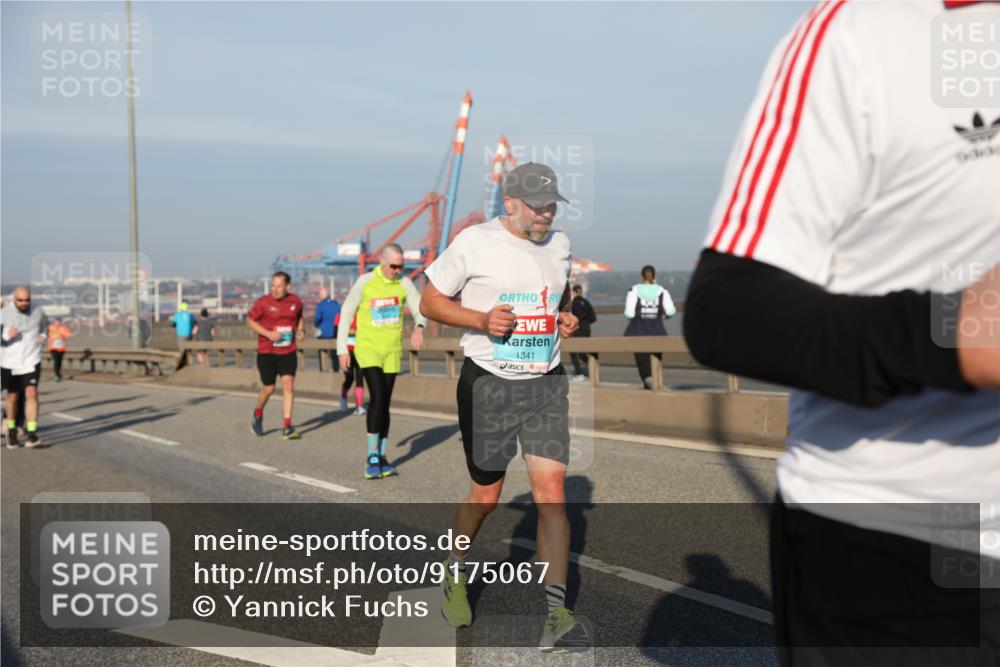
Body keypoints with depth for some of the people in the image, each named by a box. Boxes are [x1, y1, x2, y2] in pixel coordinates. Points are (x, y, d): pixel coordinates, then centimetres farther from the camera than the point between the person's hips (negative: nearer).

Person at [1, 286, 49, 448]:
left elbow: (46, 324, 22)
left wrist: (43, 335, 4)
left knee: (31, 393, -15)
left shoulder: (37, 312, 0)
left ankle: (32, 433, -17)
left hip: (32, 361, 0)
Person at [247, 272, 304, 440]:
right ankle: (258, 415, 36)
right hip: (266, 352, -2)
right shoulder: (263, 302, -9)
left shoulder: (295, 301, 2)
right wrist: (269, 334, -15)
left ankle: (287, 427, -6)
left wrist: (301, 330, 0)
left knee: (288, 385, -10)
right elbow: (250, 321, -2)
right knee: (269, 388, 4)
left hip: (288, 351, 2)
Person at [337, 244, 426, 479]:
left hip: (392, 351, 4)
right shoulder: (365, 282, -8)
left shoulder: (404, 283, -1)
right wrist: (342, 349, -4)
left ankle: (381, 457, 17)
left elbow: (419, 309, -2)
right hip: (368, 348, -3)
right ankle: (371, 456, -7)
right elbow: (346, 313, -2)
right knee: (378, 397, -17)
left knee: (385, 403, 8)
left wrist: (419, 328, -26)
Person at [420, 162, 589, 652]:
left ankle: (555, 614, -2)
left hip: (547, 384, 4)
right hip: (488, 384, -3)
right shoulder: (474, 243, -7)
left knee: (551, 491, -7)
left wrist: (568, 319, 3)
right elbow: (430, 302, -2)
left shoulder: (559, 244, 9)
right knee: (485, 496, 7)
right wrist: (482, 319, -18)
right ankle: (455, 573, 36)